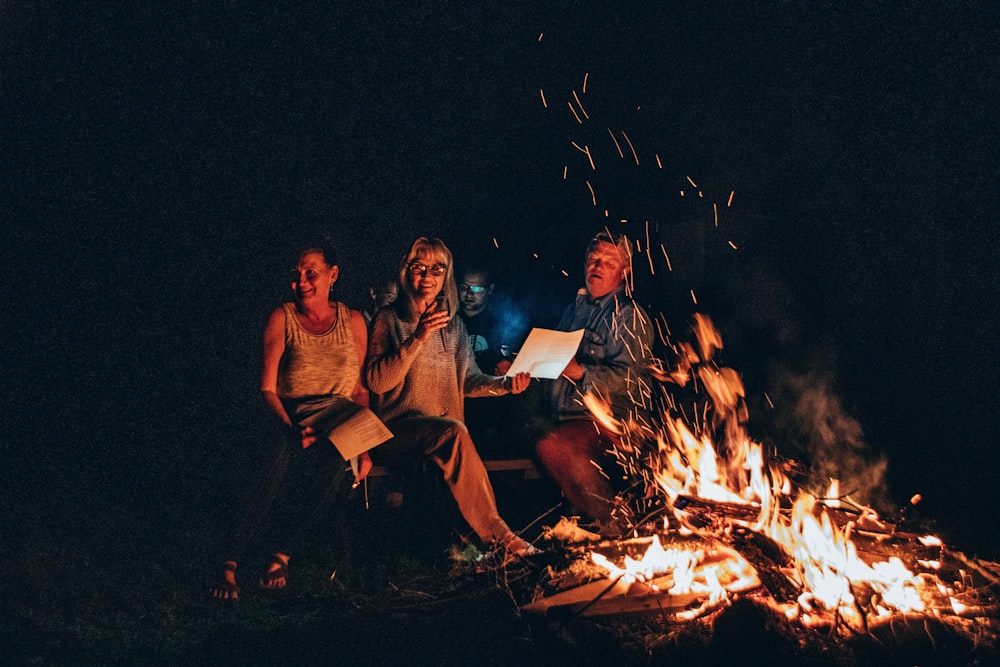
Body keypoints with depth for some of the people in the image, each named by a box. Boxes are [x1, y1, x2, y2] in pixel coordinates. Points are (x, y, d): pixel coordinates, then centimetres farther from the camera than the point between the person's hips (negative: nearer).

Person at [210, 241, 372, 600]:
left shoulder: (352, 321, 10)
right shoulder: (282, 318, 3)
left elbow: (360, 388, 12)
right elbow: (267, 388, -2)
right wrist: (291, 429, -21)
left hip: (340, 421, 2)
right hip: (291, 419, -2)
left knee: (330, 456, -35)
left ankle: (279, 552, -23)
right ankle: (230, 562, -32)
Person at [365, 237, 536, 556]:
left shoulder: (453, 324, 18)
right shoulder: (390, 319, 3)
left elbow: (470, 380, 15)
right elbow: (376, 381, -9)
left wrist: (506, 384, -5)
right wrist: (417, 339, -17)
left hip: (444, 432, 4)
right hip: (396, 431, -4)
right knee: (453, 431, -34)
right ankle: (497, 534, -34)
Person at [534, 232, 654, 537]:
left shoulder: (629, 317, -1)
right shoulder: (576, 308, 22)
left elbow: (629, 378, -13)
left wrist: (581, 372, -26)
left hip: (607, 422, -8)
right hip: (564, 418, 8)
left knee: (551, 447, -32)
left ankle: (614, 523, -17)